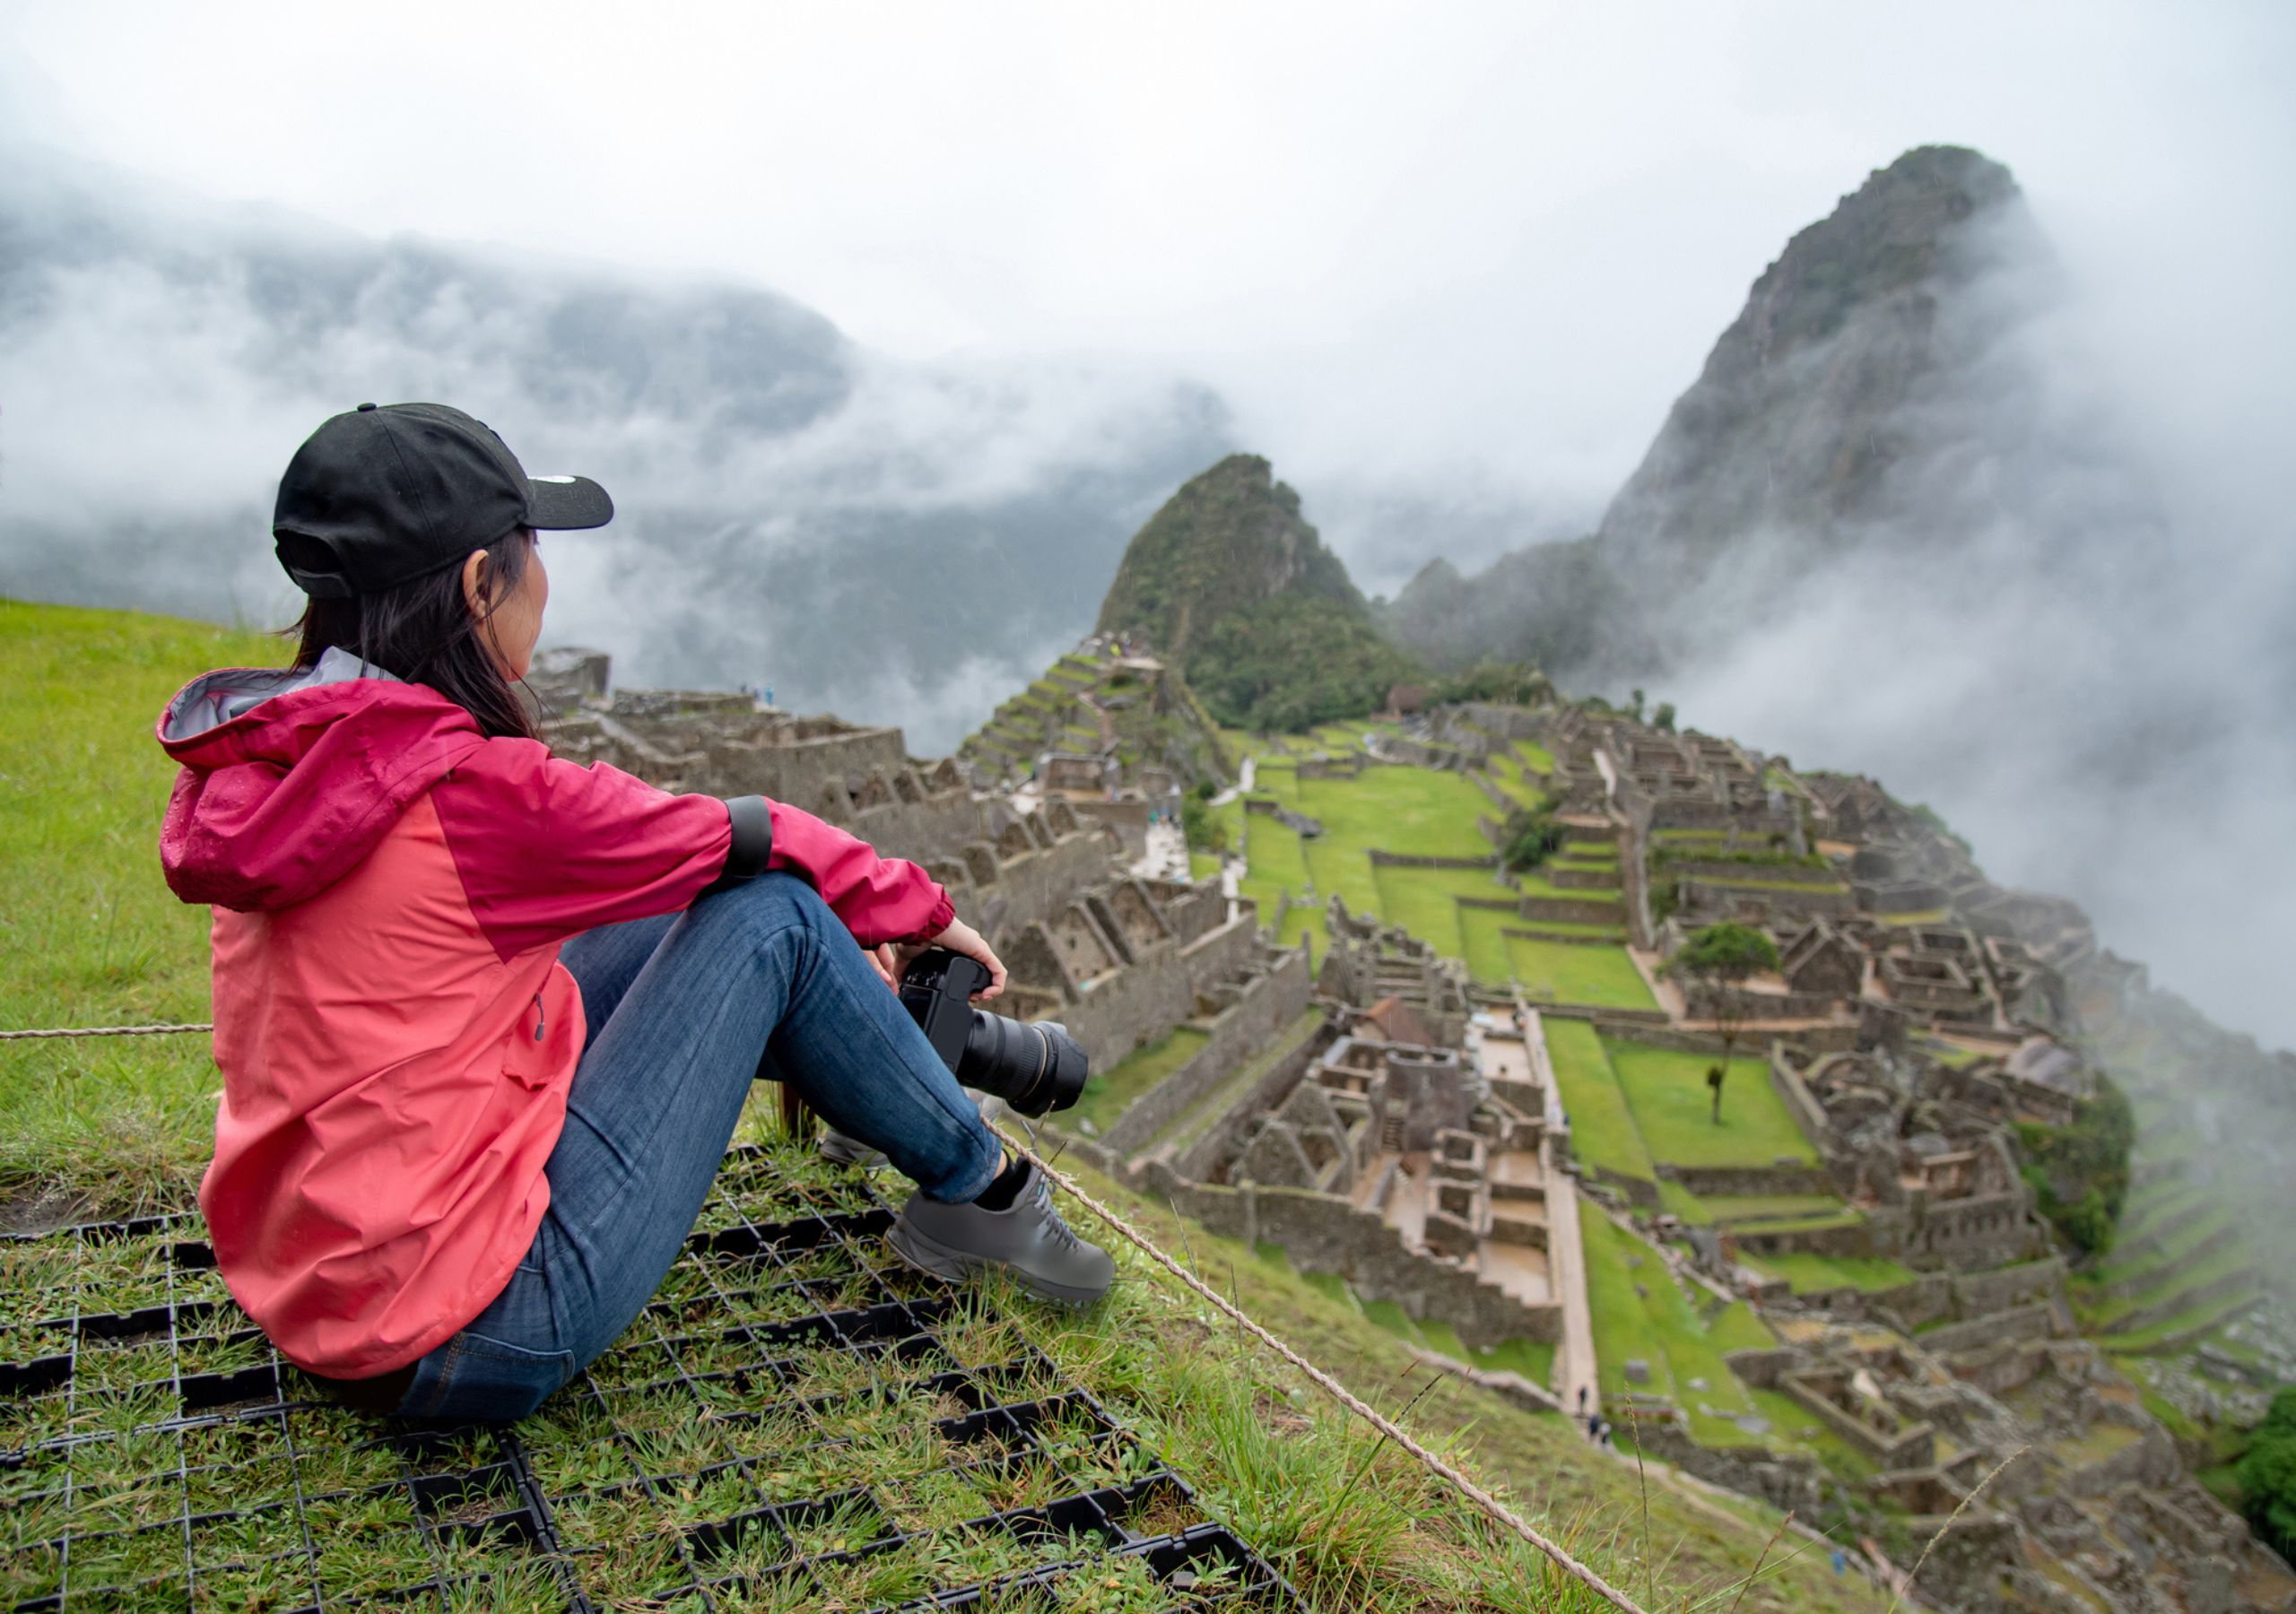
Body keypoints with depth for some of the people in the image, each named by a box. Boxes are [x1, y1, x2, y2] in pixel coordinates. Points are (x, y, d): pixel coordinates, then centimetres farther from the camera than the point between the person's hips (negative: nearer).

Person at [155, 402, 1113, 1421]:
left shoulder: (267, 754, 3)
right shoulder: (472, 792, -23)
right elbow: (747, 840, -8)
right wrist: (921, 909, 11)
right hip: (477, 1341, -8)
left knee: (697, 923, 14)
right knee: (770, 918, -5)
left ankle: (932, 1045, 35)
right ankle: (980, 1191, 11)